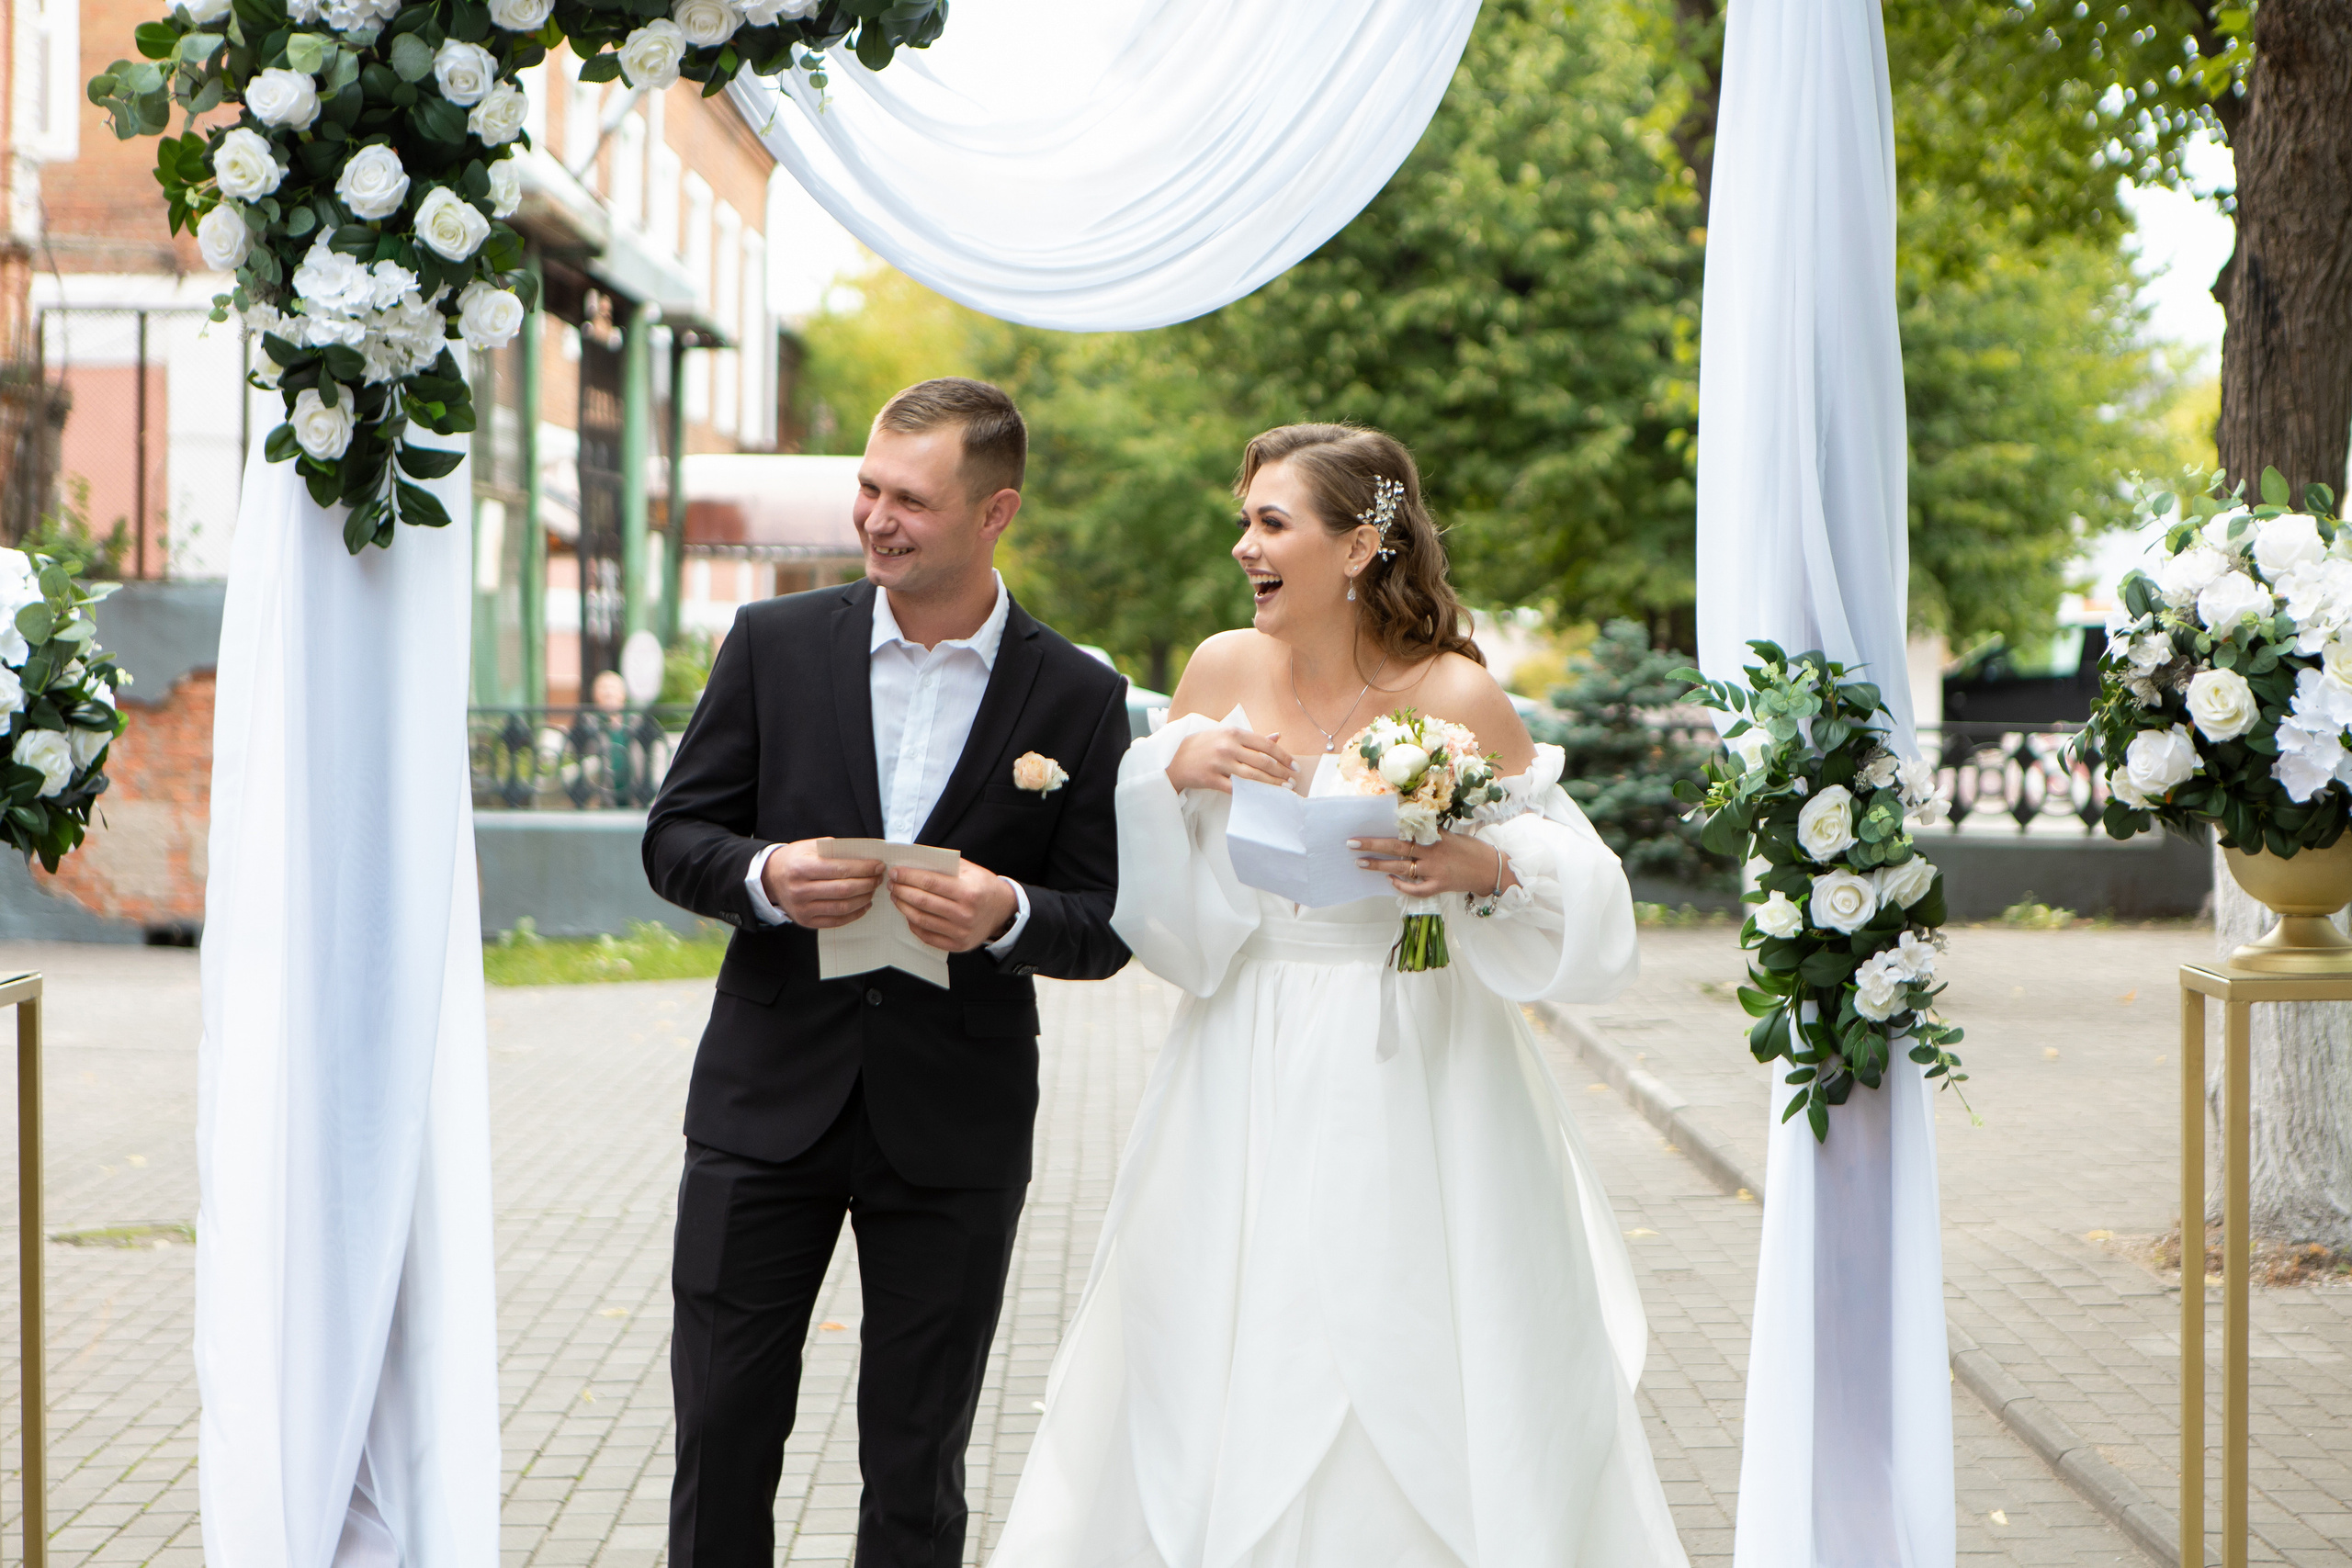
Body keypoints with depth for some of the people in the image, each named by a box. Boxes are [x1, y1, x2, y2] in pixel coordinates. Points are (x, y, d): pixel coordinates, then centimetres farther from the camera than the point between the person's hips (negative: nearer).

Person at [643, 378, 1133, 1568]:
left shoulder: (1077, 699, -1)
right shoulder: (774, 644, 1)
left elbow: (1107, 927, 0)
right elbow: (674, 836, 4)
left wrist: (1007, 917, -21)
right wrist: (763, 877, -17)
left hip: (955, 1131, -1)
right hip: (769, 1103, 1)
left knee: (917, 1467, 9)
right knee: (721, 1430, 5)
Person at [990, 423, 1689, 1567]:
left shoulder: (1451, 695, -9)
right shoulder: (1224, 669, 3)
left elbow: (1580, 880, -6)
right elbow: (1141, 887, 7)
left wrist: (1486, 869, -25)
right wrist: (1174, 766, -11)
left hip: (1407, 1080, -4)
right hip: (1244, 1080, 4)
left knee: (1405, 1391, 0)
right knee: (1218, 1377, 7)